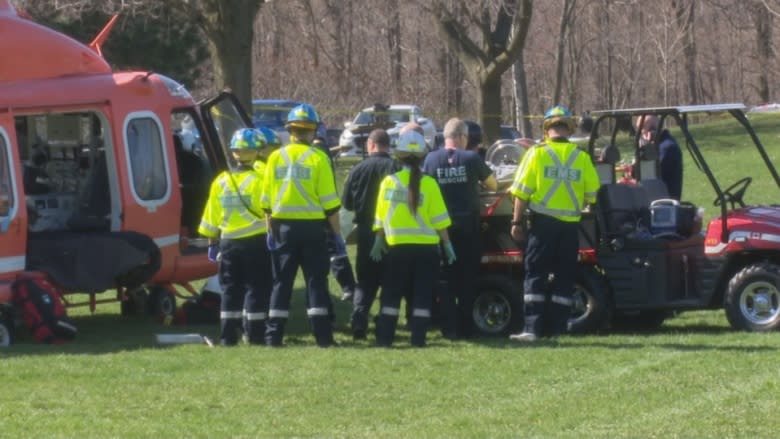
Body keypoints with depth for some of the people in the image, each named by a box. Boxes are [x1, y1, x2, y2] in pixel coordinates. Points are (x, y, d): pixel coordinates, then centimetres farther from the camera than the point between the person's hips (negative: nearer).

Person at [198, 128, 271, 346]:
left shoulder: (221, 181, 5)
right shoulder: (258, 180, -10)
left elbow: (212, 215, 9)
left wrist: (212, 242, 18)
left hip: (228, 242, 4)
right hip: (256, 241, -4)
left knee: (230, 289, 9)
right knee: (256, 288, 1)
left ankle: (228, 336, 6)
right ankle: (255, 334, -1)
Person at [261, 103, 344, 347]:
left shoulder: (276, 158, 3)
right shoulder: (317, 158, -5)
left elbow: (267, 200, 4)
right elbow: (330, 201, -6)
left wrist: (270, 231, 10)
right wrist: (337, 235, 0)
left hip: (283, 226, 2)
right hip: (312, 226, -2)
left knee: (282, 282, 8)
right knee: (316, 281, 2)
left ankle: (274, 336, 6)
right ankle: (323, 336, -1)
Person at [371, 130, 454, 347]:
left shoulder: (389, 182, -1)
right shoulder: (428, 183, -6)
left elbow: (380, 216, 3)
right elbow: (439, 218, -5)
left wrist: (379, 240, 14)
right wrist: (447, 243, 4)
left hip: (397, 246, 1)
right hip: (426, 246, -1)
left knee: (391, 293, 10)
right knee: (422, 295, 4)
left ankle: (385, 336, 7)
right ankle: (418, 336, 0)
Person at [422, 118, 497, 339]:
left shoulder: (431, 160, -3)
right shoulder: (471, 158, -6)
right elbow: (493, 185, 5)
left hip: (443, 227, 1)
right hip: (468, 225, -1)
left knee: (447, 279, 7)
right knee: (468, 279, 8)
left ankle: (450, 328, 3)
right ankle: (465, 327, 9)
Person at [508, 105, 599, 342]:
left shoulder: (537, 153, -3)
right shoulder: (582, 157, 3)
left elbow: (522, 191, -5)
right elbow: (592, 193, 3)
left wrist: (517, 221, 1)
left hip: (542, 222, -2)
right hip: (570, 225, 2)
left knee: (535, 275, 1)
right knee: (564, 278, 9)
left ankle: (532, 328, -7)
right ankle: (557, 328, 9)